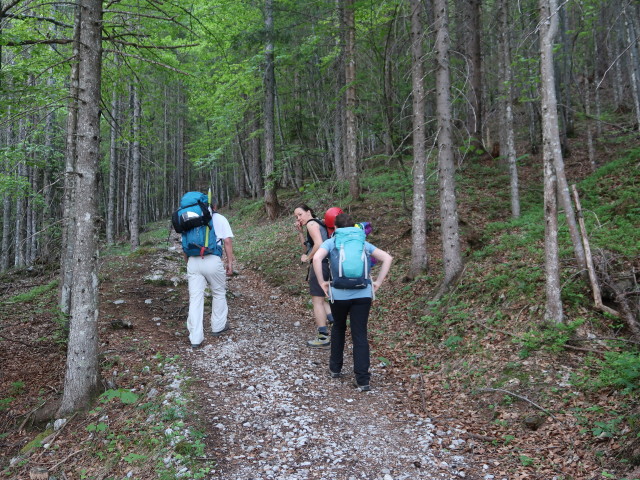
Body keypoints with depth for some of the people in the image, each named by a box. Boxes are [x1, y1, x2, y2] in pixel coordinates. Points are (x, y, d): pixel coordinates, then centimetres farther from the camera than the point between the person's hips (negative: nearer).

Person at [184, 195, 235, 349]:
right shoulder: (219, 219, 8)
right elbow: (227, 241, -1)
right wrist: (230, 262, 2)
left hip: (193, 261, 3)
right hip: (212, 261, -3)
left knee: (195, 298, 3)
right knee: (219, 294, 19)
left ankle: (196, 339, 2)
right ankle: (218, 327, 31)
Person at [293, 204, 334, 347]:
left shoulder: (311, 223, -8)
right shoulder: (318, 224, 20)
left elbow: (319, 244, -23)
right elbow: (306, 248, 20)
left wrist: (307, 258, -11)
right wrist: (300, 232, 11)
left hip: (319, 264, -10)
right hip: (327, 264, 10)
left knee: (317, 300, -3)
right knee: (320, 298, 23)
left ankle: (323, 337, 2)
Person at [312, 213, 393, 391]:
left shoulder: (330, 242, 6)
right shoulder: (362, 243, 15)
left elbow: (317, 258, -14)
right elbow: (387, 258, 10)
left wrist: (322, 282, -5)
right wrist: (378, 282, 9)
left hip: (339, 294, -1)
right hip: (363, 294, 1)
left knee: (338, 329, 22)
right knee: (360, 335, 3)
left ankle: (335, 368, 33)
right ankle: (362, 380, 1)